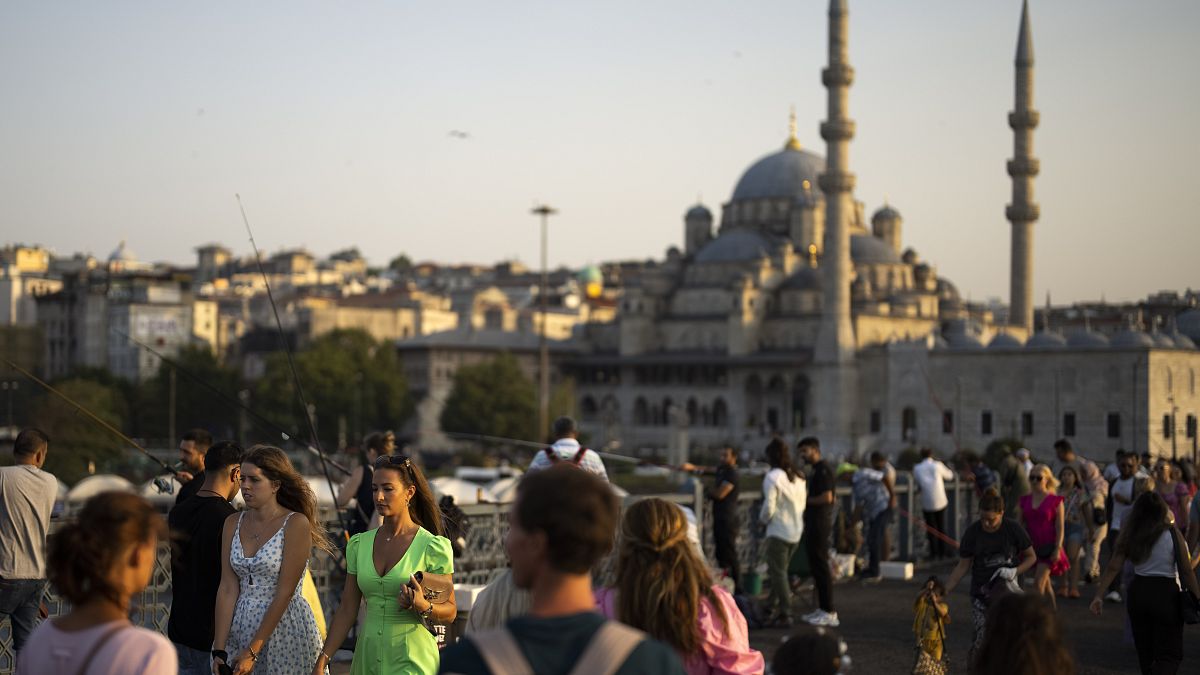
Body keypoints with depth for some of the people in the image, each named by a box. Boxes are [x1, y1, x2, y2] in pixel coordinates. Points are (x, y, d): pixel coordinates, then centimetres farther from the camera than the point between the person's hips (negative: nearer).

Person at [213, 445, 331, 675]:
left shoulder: (296, 524, -10)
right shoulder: (233, 523, 6)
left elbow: (284, 593, -14)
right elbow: (227, 589, 1)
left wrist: (252, 652, -16)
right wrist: (219, 651, -6)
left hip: (285, 631, -4)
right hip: (239, 628, 4)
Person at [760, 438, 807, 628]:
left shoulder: (772, 477, -14)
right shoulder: (798, 477, 8)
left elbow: (769, 507, -14)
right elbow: (803, 503, 10)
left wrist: (762, 519, 4)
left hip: (778, 532, -7)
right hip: (796, 531, 7)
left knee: (778, 573, -2)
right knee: (780, 571, 17)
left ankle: (785, 614, -4)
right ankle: (774, 608, 19)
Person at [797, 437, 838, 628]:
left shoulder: (823, 469, -13)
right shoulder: (814, 470, 17)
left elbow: (827, 497, -21)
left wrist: (806, 500, -10)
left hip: (820, 524, -10)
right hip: (814, 524, 10)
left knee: (821, 567, -8)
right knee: (816, 568, 13)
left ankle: (829, 612, -6)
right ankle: (821, 608, 18)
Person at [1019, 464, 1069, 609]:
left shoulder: (1055, 501, -6)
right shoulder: (1025, 500, 7)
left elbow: (1060, 527, -7)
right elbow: (1021, 524, 11)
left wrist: (1058, 548, -14)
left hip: (1048, 547, -5)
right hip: (1032, 547, 5)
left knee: (1038, 582, -14)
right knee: (1045, 583, 16)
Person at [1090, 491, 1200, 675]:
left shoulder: (1130, 536, -1)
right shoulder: (1172, 534, -10)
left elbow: (1113, 567, -4)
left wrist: (1098, 595, 0)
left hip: (1138, 592, 4)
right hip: (1165, 593, -4)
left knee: (1145, 650, 20)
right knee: (1169, 654, 0)